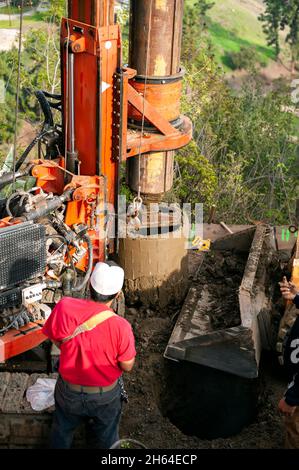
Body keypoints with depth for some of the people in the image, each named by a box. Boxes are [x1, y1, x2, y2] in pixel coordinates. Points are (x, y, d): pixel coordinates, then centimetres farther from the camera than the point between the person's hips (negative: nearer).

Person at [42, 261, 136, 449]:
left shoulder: (65, 307, -28)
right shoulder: (121, 326, -32)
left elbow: (56, 339, -8)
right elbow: (127, 366, -17)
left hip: (69, 390, 2)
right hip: (106, 395, -1)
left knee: (62, 434, 31)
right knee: (106, 440, 28)